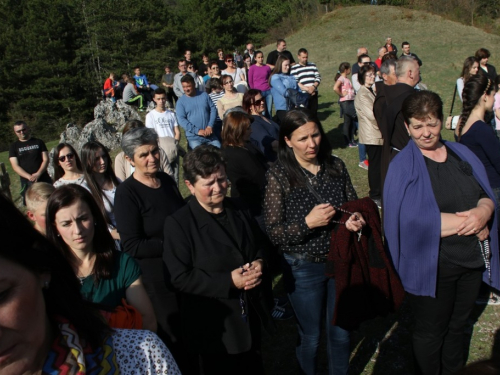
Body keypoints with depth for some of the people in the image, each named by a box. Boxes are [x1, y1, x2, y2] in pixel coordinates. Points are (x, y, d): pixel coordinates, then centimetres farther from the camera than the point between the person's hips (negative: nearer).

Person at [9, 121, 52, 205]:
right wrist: (29, 177, -16)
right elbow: (15, 166, 0)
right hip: (27, 182, 0)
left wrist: (38, 174, -15)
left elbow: (46, 159, 2)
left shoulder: (38, 142, 9)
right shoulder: (14, 147, 8)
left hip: (44, 179, 0)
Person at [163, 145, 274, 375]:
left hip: (250, 315, 6)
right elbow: (180, 278, -21)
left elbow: (260, 246, 12)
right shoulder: (178, 224, -18)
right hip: (214, 326, -5)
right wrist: (229, 281, -26)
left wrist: (260, 263, -12)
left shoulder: (239, 210, 1)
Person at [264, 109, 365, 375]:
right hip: (304, 268, -3)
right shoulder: (278, 175, -14)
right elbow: (273, 233, -14)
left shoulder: (336, 166, -4)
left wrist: (355, 220, -13)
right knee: (310, 336, 17)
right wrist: (308, 223, -27)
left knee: (341, 333, 20)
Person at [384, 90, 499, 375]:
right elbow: (414, 219, -22)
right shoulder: (404, 166, -12)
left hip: (473, 260, 5)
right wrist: (469, 223, -20)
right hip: (432, 265, -5)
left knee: (458, 325, 24)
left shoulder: (462, 154, 4)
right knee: (431, 332, 14)